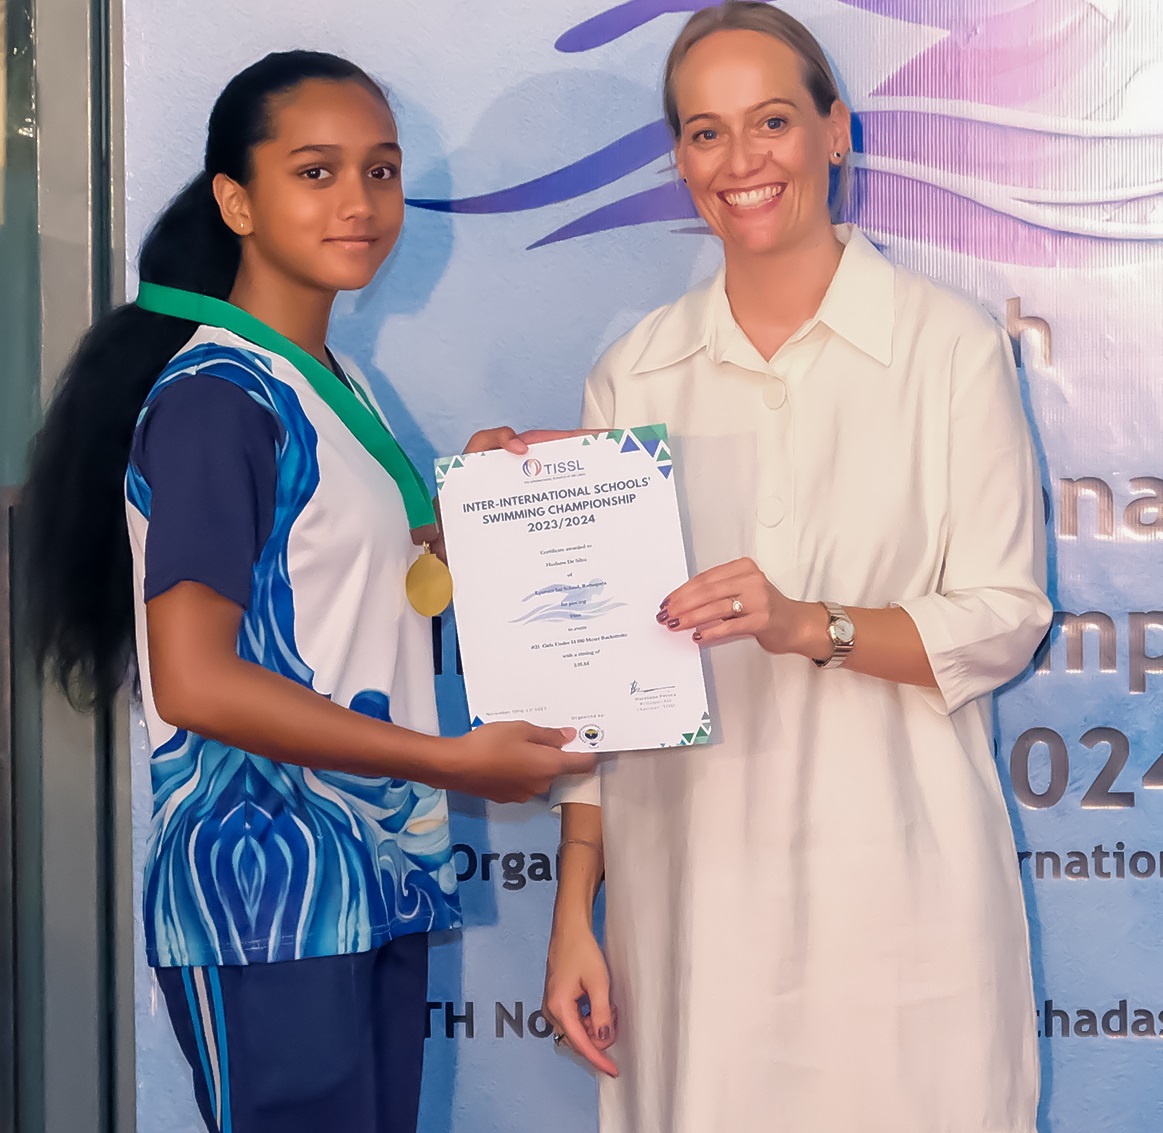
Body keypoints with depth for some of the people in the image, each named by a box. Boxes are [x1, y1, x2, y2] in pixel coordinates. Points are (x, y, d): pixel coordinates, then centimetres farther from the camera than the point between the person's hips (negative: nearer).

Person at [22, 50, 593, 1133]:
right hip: (266, 899, -8)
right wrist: (449, 761, -17)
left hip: (381, 882, 8)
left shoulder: (337, 385, 15)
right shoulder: (214, 396, -12)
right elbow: (194, 681, -19)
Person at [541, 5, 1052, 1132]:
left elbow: (1007, 615, -2)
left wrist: (811, 626, -19)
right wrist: (574, 911, 5)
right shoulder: (634, 376, 7)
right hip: (689, 888, 2)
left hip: (895, 880, -2)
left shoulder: (948, 346, -1)